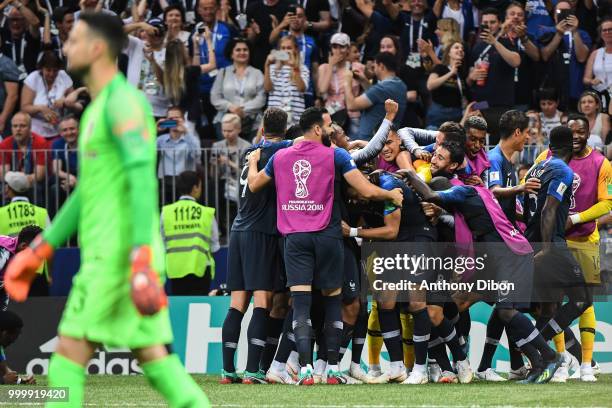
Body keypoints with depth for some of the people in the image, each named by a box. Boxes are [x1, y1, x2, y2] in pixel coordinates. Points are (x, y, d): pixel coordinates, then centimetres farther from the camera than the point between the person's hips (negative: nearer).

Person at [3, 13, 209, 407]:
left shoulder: (123, 101, -11)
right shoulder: (100, 108, 22)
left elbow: (143, 181, -21)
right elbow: (87, 193, 27)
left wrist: (141, 260, -29)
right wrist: (39, 251, 26)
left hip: (121, 252, -10)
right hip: (112, 253, 10)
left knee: (70, 350, -7)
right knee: (152, 357, 5)